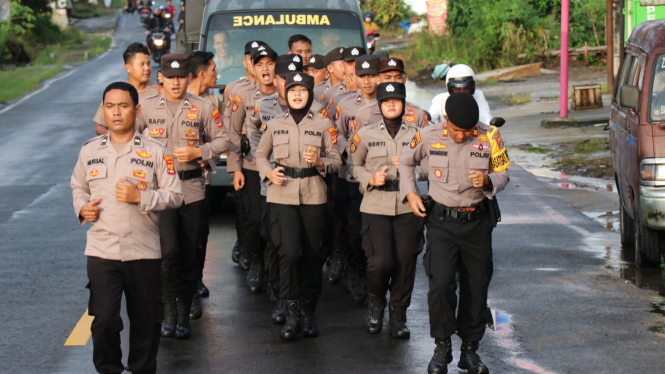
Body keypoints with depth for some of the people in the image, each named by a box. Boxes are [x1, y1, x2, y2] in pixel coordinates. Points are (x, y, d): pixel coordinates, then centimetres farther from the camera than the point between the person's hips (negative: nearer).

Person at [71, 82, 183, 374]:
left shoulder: (155, 152, 1)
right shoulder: (90, 151, 9)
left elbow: (175, 196, 0)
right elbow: (78, 187, 22)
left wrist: (140, 197, -14)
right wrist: (82, 208, 1)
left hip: (143, 251, 0)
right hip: (101, 250, 1)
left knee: (145, 319, 9)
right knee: (103, 320, -7)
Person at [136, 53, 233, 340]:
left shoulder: (202, 108, 4)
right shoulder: (146, 108, 5)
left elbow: (223, 141, 9)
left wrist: (198, 152, -7)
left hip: (192, 188, 1)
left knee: (189, 255, 6)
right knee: (168, 250, -16)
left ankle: (184, 316, 17)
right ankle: (169, 310, -3)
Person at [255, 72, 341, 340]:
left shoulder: (323, 125, 5)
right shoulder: (274, 125, 7)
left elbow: (336, 160, 7)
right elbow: (260, 155, 18)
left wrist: (320, 162, -14)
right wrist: (268, 173, -2)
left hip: (313, 196, 1)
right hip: (282, 196, -1)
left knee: (312, 255, 4)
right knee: (289, 252, -13)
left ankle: (309, 313, 19)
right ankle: (292, 315, -2)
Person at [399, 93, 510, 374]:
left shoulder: (490, 136, -7)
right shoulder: (429, 136, -5)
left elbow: (503, 175, 3)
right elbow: (406, 162, 13)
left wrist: (488, 181, -19)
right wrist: (409, 193, 1)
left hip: (477, 222, 1)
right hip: (441, 221, -1)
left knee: (476, 287, 6)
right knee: (441, 284, -13)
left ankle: (470, 349, 21)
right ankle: (442, 347, 4)